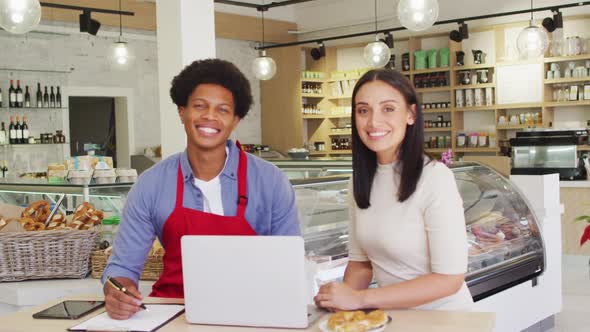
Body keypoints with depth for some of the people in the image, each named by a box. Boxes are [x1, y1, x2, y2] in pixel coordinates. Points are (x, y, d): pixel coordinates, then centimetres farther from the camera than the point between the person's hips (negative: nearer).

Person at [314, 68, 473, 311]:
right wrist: (341, 298, -11)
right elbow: (360, 261, 9)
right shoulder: (362, 180, 4)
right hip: (391, 312, 5)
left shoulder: (435, 177, -15)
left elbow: (449, 278, -17)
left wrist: (360, 299, -19)